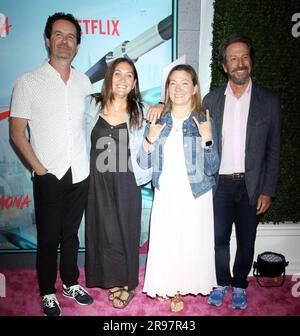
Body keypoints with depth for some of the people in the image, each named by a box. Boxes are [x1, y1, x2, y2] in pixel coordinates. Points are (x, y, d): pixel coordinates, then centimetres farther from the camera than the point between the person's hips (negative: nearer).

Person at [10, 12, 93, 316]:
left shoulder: (84, 82, 8)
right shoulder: (28, 82, -4)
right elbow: (17, 133, -5)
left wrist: (87, 160, 8)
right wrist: (39, 168, -11)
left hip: (80, 174, 3)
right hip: (49, 176, -3)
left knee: (71, 233, 16)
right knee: (48, 237, 9)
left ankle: (71, 283, 34)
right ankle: (48, 293, 28)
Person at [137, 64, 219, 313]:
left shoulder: (205, 122, -4)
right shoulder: (158, 121, 2)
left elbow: (212, 169, -6)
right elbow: (144, 164, 2)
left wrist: (207, 140, -21)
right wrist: (150, 140, -14)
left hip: (195, 196, -1)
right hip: (165, 195, 2)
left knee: (190, 244, 9)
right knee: (162, 243, 7)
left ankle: (180, 290, 35)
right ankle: (165, 287, 35)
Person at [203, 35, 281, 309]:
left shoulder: (269, 101, 0)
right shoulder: (211, 100, 3)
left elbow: (273, 150, 0)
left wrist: (267, 191, -4)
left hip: (251, 185, 0)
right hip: (220, 184, 1)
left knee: (246, 241, 12)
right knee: (219, 238, 9)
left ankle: (240, 284, 36)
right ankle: (222, 282, 33)